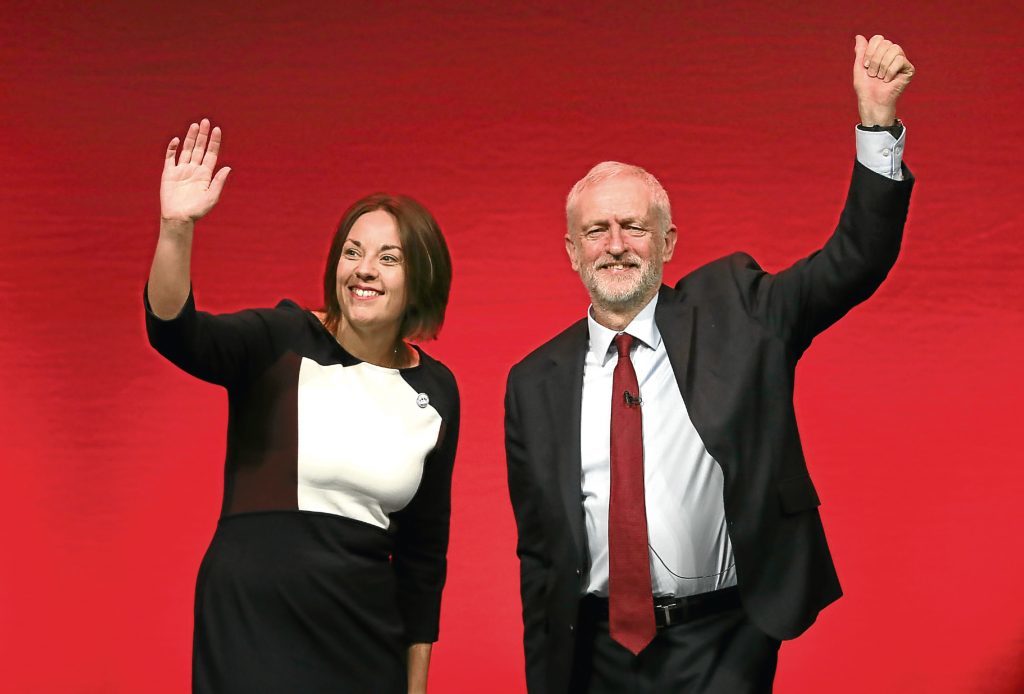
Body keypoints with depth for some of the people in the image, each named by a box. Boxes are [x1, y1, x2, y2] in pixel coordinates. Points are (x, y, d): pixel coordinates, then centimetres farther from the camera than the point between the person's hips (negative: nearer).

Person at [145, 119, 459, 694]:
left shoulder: (435, 390, 4)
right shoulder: (282, 343, -5)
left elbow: (424, 545, 9)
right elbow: (174, 333, -24)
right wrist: (177, 229, -40)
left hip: (364, 640, 3)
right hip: (249, 624, -3)